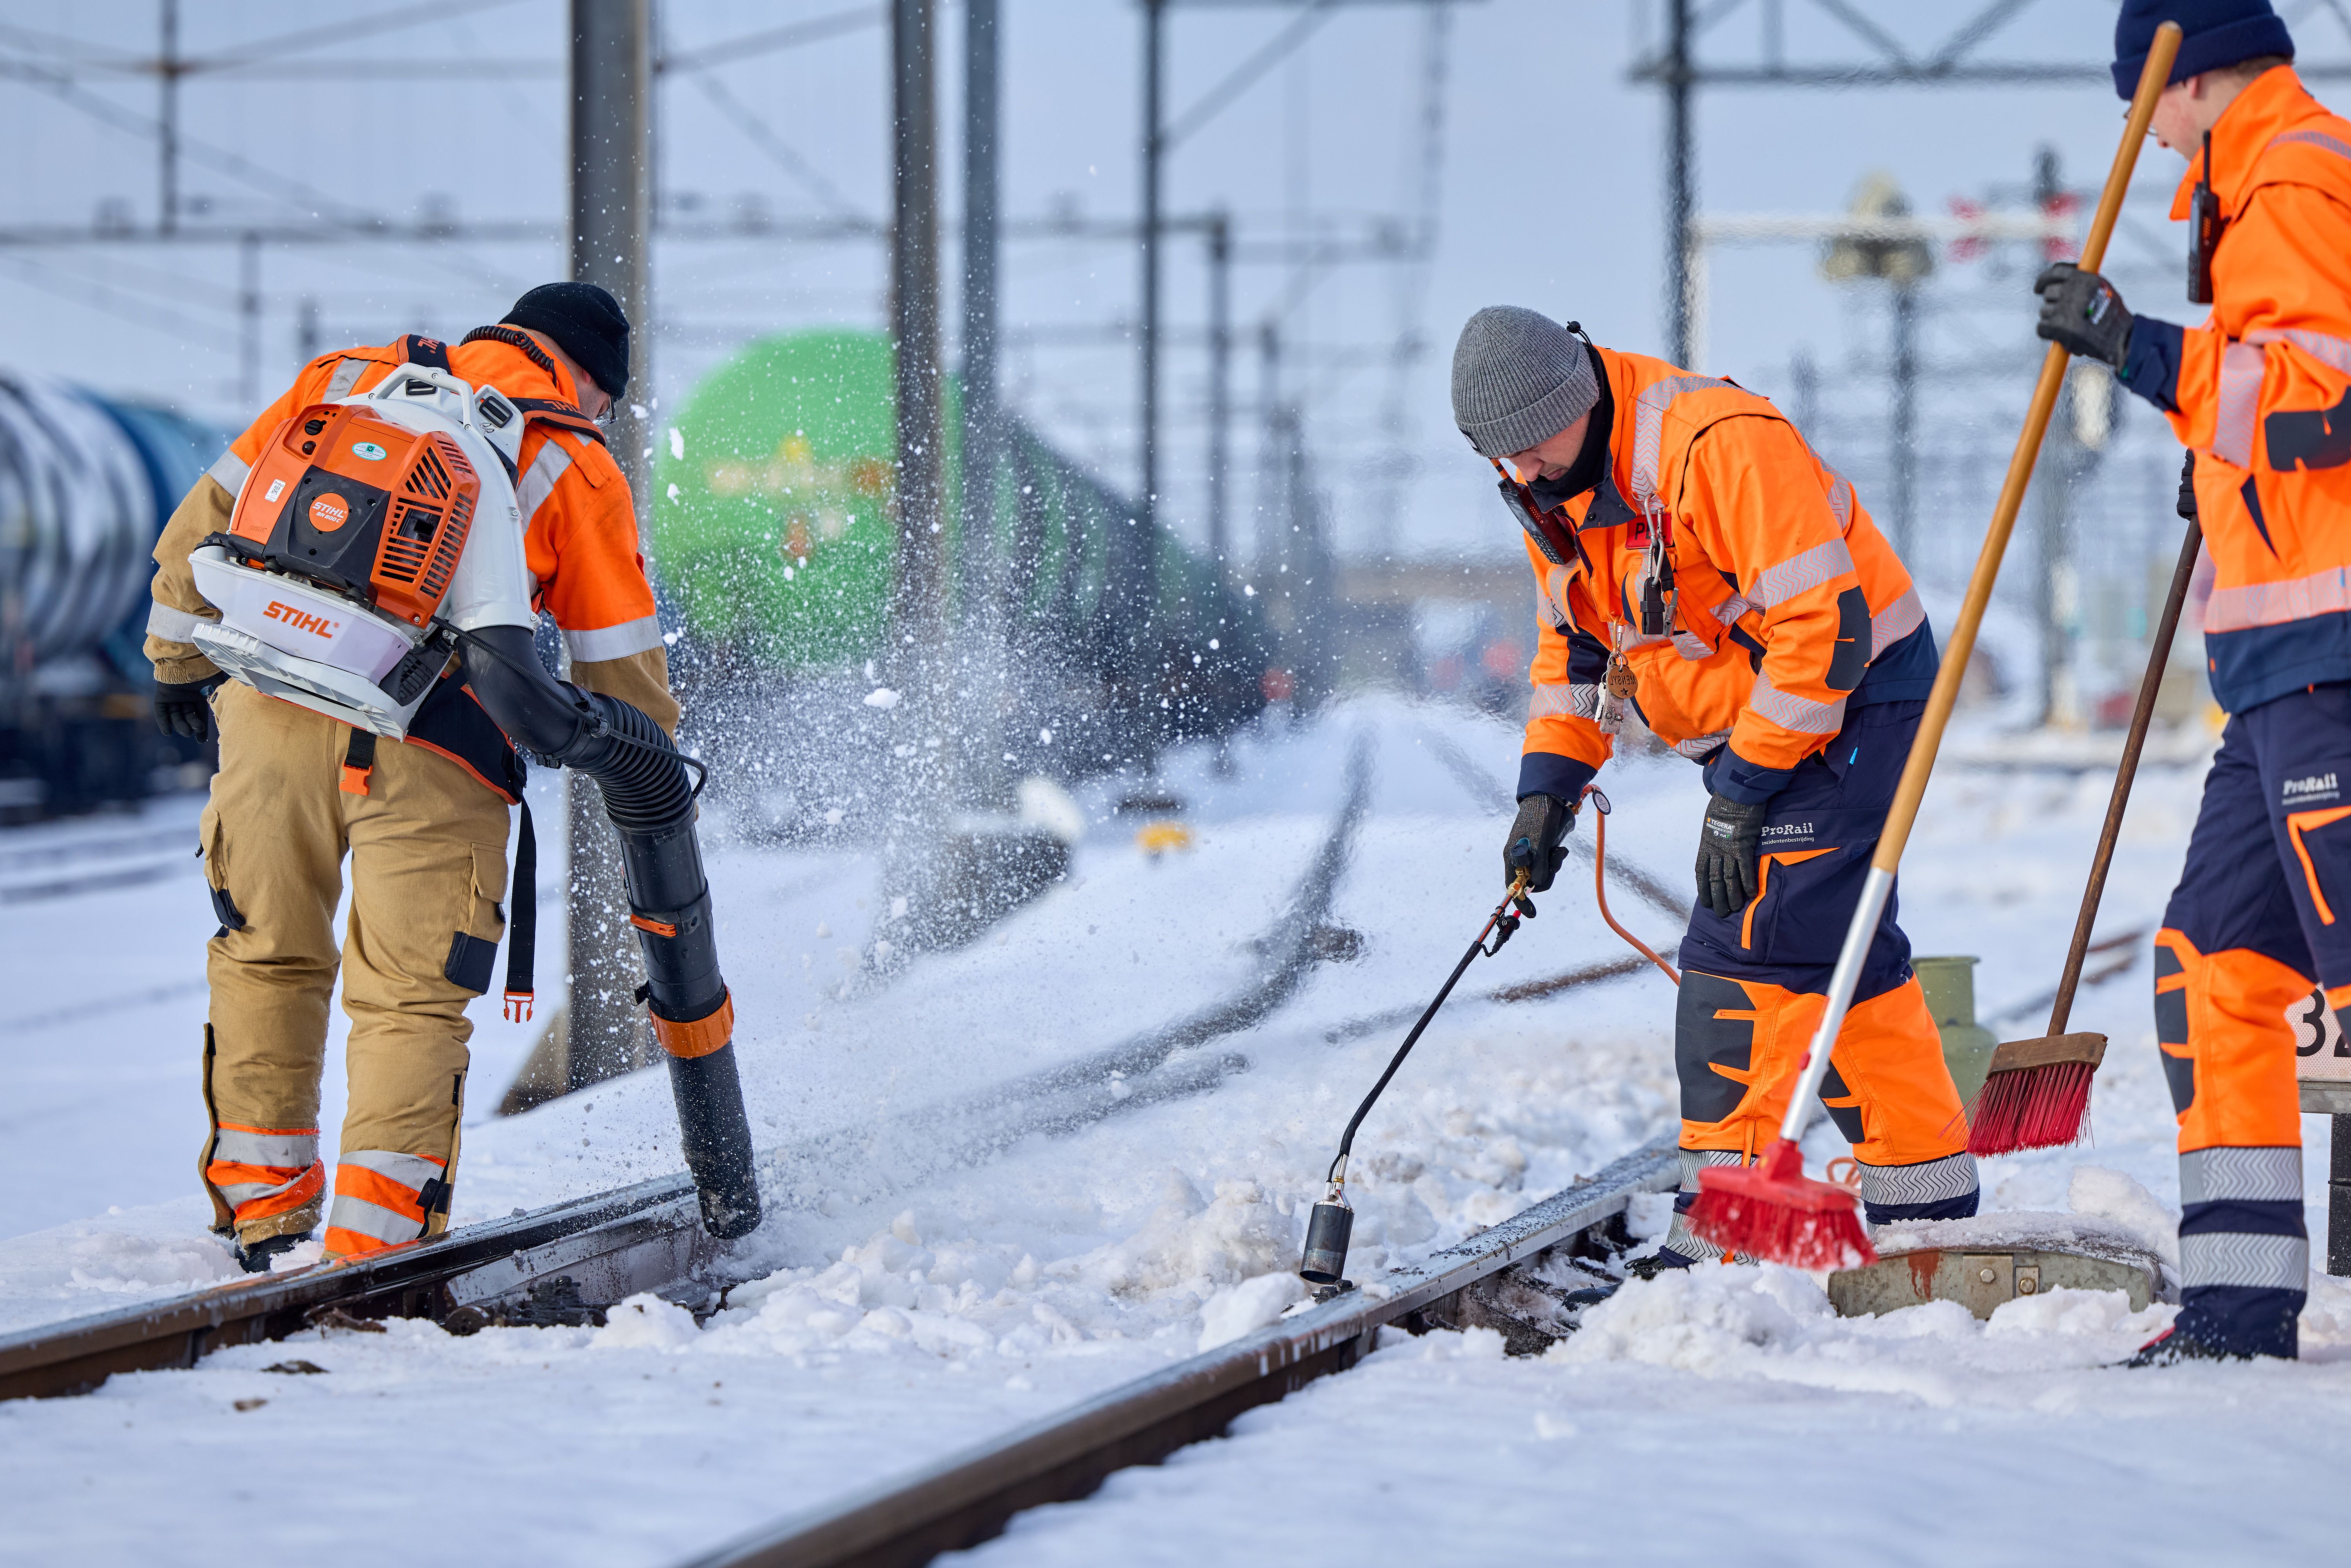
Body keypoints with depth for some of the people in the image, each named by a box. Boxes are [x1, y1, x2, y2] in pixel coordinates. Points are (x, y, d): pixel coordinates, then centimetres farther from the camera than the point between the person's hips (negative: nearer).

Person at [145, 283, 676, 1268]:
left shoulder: (343, 381, 16)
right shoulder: (574, 470, 6)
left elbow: (211, 516, 19)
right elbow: (619, 667, 10)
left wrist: (179, 657, 30)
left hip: (272, 714, 3)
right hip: (428, 751, -3)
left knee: (268, 959, 20)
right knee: (411, 998, 4)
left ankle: (260, 1197, 27)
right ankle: (377, 1239, -6)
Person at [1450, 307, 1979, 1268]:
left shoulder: (1720, 444, -28)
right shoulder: (1550, 489, 1)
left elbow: (1825, 626, -28)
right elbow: (1577, 642, 15)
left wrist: (1743, 789, -24)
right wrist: (1550, 784, 3)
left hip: (1852, 699, -9)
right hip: (1756, 726, 9)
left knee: (1746, 950, -15)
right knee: (1832, 954, 11)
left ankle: (1720, 1239, -15)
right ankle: (1927, 1204, 20)